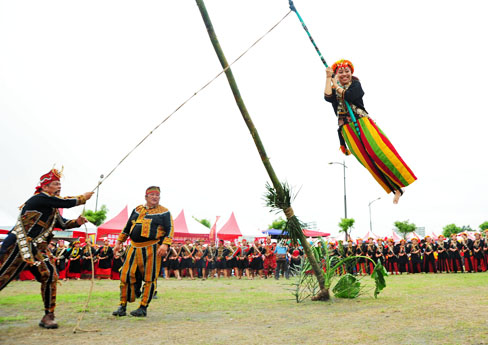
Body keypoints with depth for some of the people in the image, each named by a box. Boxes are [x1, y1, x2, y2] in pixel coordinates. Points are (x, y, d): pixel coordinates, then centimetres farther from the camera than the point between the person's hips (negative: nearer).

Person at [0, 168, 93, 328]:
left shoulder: (51, 207, 16)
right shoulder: (40, 198, -13)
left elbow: (62, 223, 22)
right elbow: (68, 203, -17)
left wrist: (76, 222, 3)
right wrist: (84, 197, -1)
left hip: (37, 249, 9)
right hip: (18, 246, -9)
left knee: (50, 276, -2)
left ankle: (48, 317, 5)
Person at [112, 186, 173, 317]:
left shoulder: (164, 212, 1)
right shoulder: (137, 210, 15)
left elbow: (170, 229, -6)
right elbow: (127, 227, 22)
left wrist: (165, 244, -20)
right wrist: (119, 242, 17)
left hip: (152, 249, -4)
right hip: (134, 247, 5)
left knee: (149, 278, -1)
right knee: (126, 276, 4)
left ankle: (143, 308, 9)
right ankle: (122, 306, 15)